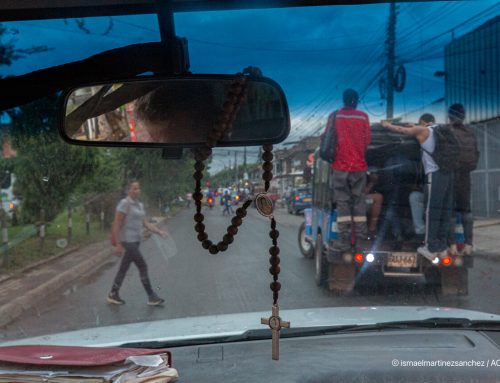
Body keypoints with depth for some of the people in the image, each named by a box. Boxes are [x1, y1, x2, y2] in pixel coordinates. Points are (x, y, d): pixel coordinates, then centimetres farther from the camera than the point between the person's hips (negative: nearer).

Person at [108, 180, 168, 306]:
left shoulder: (140, 205, 13)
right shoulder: (124, 203, -12)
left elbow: (145, 223, 11)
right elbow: (117, 224, -14)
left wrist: (160, 232, -3)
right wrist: (118, 244, -17)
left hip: (135, 241, 8)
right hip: (127, 241, -8)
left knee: (124, 268, 13)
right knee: (143, 267, -7)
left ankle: (113, 294, 23)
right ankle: (152, 297, 0)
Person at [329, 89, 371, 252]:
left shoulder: (334, 116, 2)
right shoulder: (363, 116, 3)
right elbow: (368, 140, 4)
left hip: (340, 165, -1)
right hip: (359, 165, 1)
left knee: (342, 203, 0)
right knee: (359, 203, 5)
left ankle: (344, 240, -5)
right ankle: (361, 239, 4)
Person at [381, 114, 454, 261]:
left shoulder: (423, 130, 4)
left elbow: (400, 130, 15)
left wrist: (387, 125, 31)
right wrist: (415, 127, 50)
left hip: (436, 174, -7)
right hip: (448, 173, 7)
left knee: (432, 211, -4)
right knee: (445, 211, 9)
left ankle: (431, 248, -3)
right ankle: (442, 247, 14)